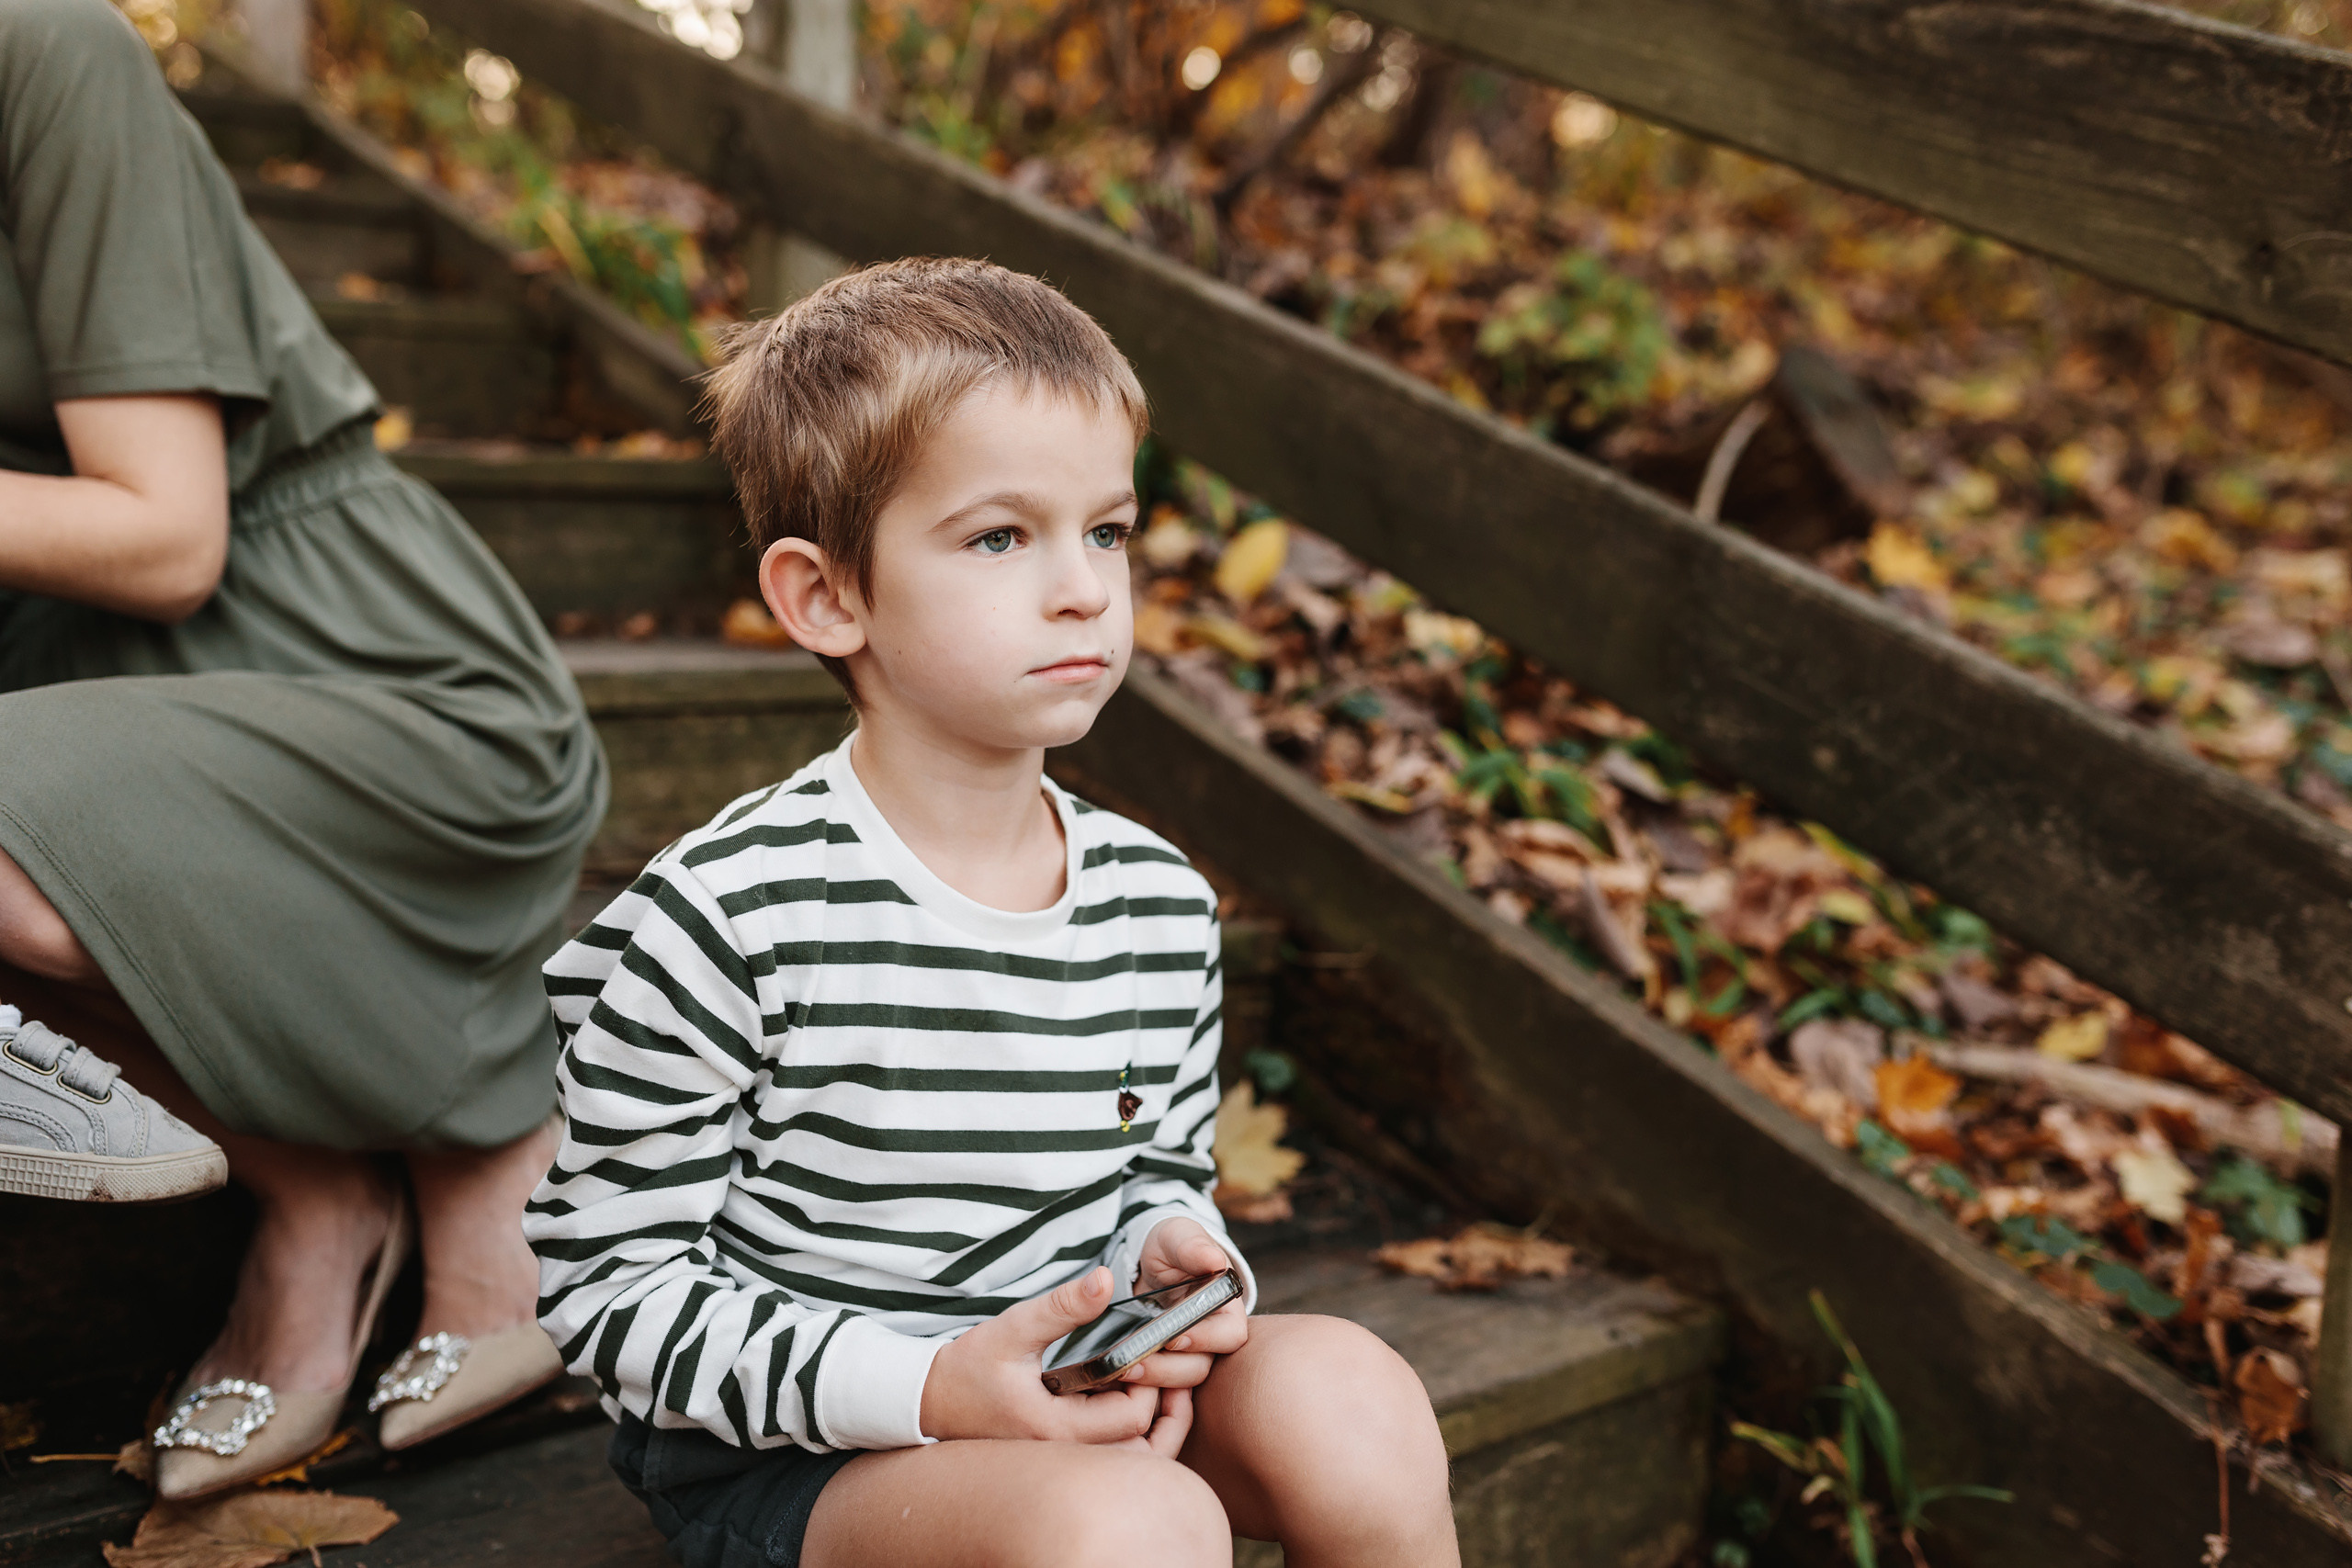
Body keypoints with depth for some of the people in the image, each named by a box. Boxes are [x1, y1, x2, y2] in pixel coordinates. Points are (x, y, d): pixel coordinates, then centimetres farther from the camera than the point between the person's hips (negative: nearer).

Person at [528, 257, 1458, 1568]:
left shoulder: (1162, 905, -1)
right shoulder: (736, 918, -19)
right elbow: (610, 1284, -13)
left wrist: (1172, 1265, -10)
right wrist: (924, 1387, -24)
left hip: (1065, 1402, 6)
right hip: (779, 1451, -5)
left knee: (1349, 1392, -20)